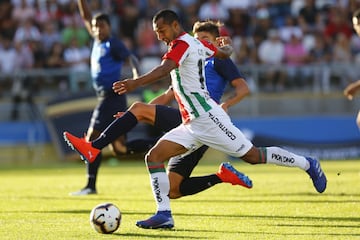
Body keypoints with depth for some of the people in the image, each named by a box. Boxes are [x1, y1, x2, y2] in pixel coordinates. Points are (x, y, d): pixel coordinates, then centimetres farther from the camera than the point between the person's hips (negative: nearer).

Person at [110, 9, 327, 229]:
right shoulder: (197, 44, 14)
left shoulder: (182, 44, -13)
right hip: (192, 124, 10)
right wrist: (227, 47, 54)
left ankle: (307, 164, 14)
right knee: (154, 157, -2)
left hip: (208, 118, -10)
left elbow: (164, 69, -31)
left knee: (253, 155, -4)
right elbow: (224, 52, 29)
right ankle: (164, 214, -5)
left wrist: (136, 83, -45)